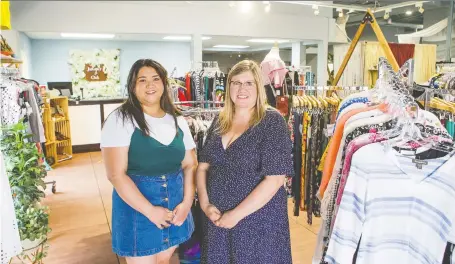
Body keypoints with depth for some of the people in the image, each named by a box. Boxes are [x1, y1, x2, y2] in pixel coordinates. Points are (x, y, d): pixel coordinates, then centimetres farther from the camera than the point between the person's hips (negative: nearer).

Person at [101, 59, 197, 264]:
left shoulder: (178, 121, 5)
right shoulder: (120, 120, -11)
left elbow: (190, 165, 6)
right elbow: (116, 174, -17)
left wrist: (187, 202, -8)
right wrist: (150, 210, -18)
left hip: (174, 206, 5)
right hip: (137, 208, -5)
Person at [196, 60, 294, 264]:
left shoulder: (272, 121, -12)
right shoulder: (220, 121, 4)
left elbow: (275, 179, -18)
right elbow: (202, 166, 7)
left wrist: (236, 214, -16)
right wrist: (205, 203, -7)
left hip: (259, 221, -4)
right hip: (218, 219, 5)